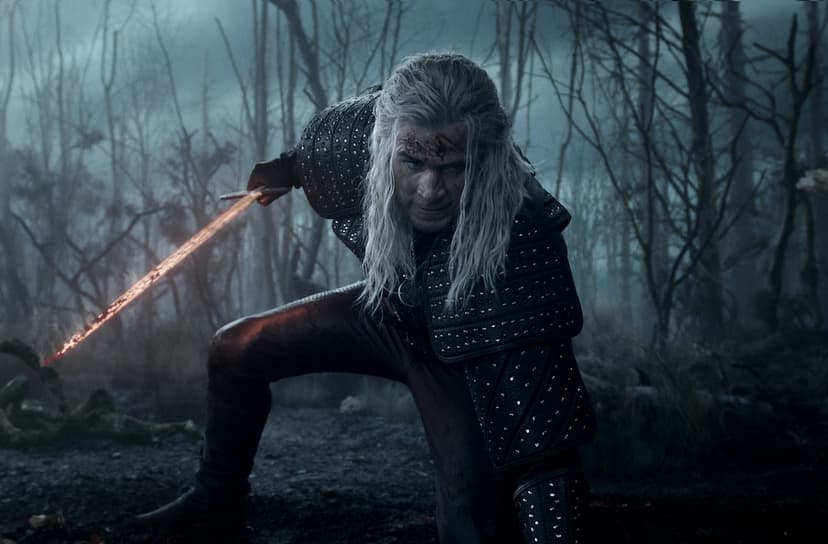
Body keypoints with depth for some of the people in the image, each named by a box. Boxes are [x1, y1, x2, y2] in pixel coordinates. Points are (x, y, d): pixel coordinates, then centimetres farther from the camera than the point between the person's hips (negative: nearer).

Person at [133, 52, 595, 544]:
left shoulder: (520, 240, -43)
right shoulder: (365, 130, -29)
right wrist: (290, 168, 18)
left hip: (466, 357, -5)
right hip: (390, 310, 6)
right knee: (236, 352, 9)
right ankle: (220, 500, 34)